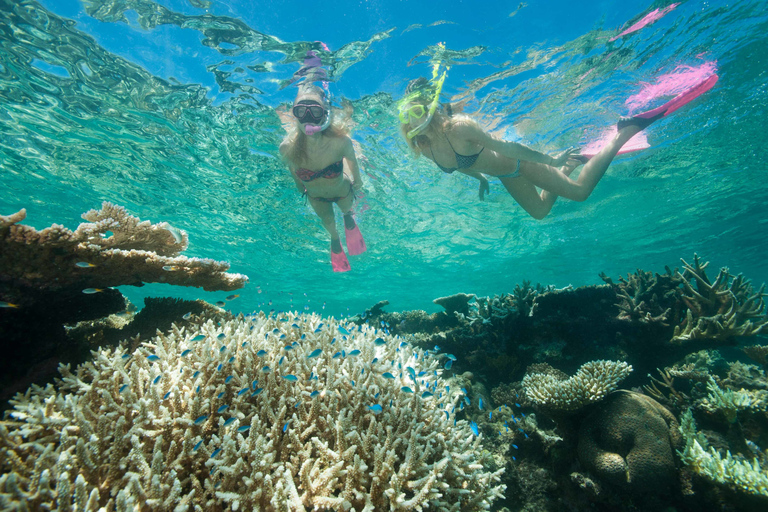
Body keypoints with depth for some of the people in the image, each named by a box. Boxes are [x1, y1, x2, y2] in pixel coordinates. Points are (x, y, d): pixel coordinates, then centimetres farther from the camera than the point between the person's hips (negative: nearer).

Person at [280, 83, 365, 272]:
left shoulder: (340, 142, -39)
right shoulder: (287, 147, -36)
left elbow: (351, 159, -16)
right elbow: (292, 170, -13)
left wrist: (357, 179, 2)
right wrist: (301, 188, 6)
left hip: (342, 190, -1)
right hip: (315, 196, 2)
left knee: (346, 209, 34)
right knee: (327, 221, 31)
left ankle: (348, 216, 74)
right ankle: (335, 239, 68)